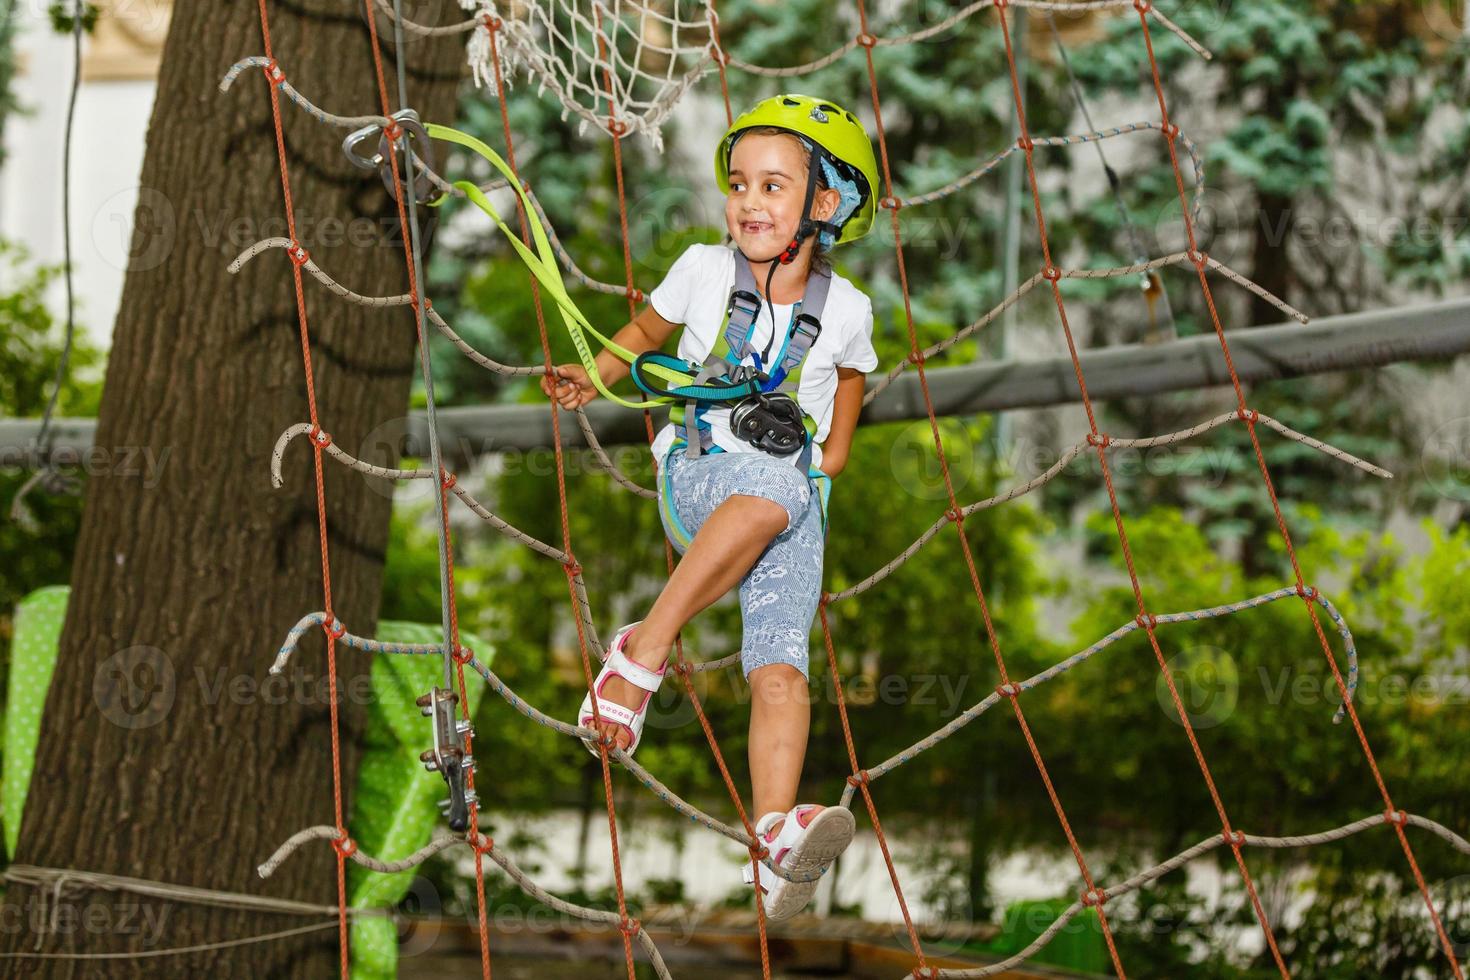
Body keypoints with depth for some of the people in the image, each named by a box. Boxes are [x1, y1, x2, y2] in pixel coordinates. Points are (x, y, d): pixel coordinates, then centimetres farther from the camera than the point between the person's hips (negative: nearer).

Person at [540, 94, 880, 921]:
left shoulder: (845, 310, 6)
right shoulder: (704, 271, 5)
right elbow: (645, 333, 23)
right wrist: (597, 376, 6)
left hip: (797, 497, 1)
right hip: (698, 478, -1)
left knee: (781, 668, -22)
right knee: (770, 489, -39)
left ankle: (778, 838, -37)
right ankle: (644, 652, -31)